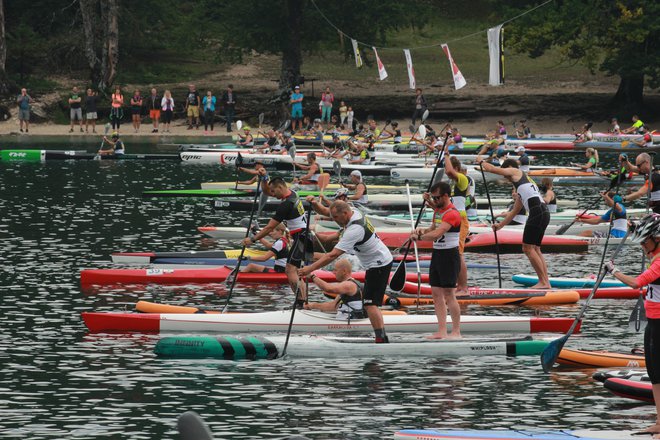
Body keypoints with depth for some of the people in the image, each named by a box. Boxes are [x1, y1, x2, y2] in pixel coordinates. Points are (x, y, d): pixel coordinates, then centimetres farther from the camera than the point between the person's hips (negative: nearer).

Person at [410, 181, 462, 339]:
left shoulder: (452, 214, -17)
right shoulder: (437, 210, 14)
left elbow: (437, 234, -26)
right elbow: (433, 229, 23)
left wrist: (419, 237, -18)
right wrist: (422, 231, 2)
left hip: (449, 255, -10)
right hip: (437, 254, 10)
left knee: (449, 294, -9)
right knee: (436, 292, 7)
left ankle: (456, 332, -5)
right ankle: (442, 331, 8)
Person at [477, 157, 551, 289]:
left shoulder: (515, 172, 10)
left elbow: (492, 169, 13)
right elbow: (514, 212, 39)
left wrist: (481, 161, 33)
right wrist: (501, 225, 45)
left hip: (537, 212, -9)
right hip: (544, 213, 9)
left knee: (528, 248, -9)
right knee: (535, 249, 12)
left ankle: (543, 282, -13)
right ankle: (545, 282, 7)